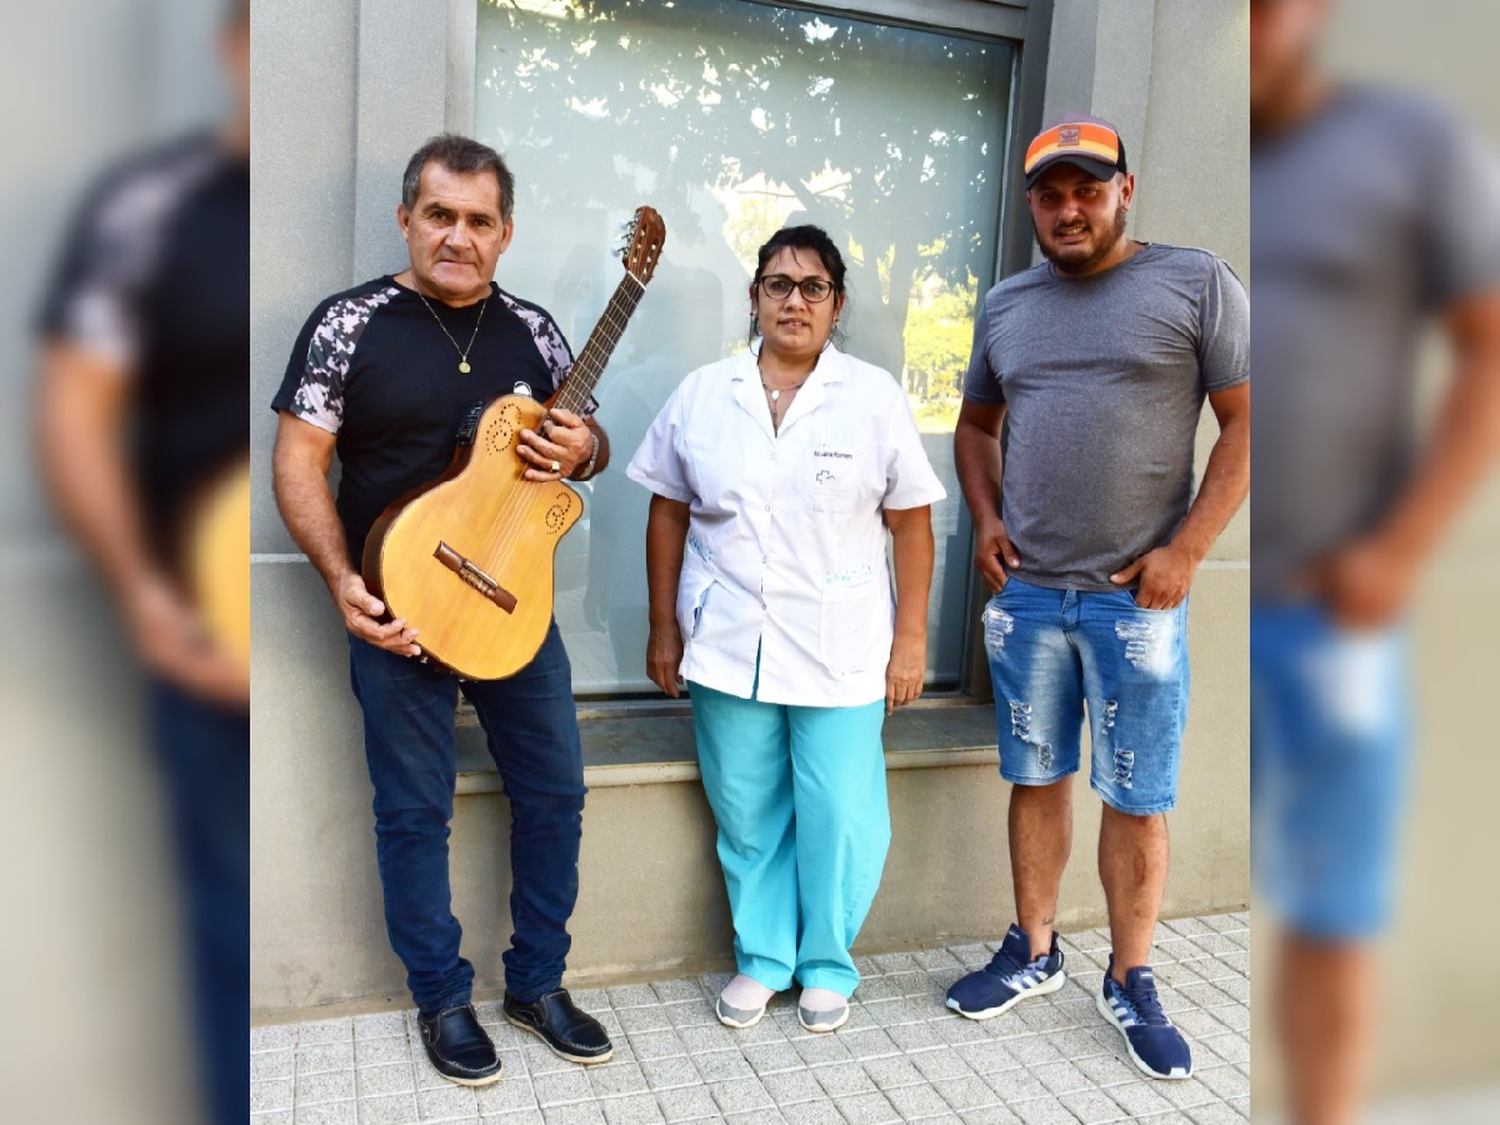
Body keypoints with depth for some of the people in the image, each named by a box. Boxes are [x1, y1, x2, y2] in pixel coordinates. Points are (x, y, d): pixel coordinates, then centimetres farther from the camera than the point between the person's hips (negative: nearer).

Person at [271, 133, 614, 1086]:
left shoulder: (530, 328, 6)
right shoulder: (351, 322, -5)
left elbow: (587, 437, 14)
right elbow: (299, 462, -7)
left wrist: (582, 452, -11)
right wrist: (345, 583, -18)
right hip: (398, 608, -4)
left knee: (554, 790, 9)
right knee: (415, 811, 7)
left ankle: (538, 982, 28)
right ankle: (443, 999, 26)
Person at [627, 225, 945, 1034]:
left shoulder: (874, 397, -2)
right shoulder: (703, 394, 3)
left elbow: (911, 521, -1)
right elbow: (668, 512, 7)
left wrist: (911, 636, -4)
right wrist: (663, 630, 5)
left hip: (840, 652, -1)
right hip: (728, 646, 2)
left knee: (838, 815, 4)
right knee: (745, 813, 11)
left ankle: (826, 964, 27)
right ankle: (761, 957, 31)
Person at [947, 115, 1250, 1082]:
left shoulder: (1196, 283, -1)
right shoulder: (1005, 306, 12)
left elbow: (1246, 423, -4)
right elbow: (977, 423, 23)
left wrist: (1186, 550, -11)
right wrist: (985, 520, 7)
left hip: (1138, 597, -3)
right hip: (1025, 592, 4)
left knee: (1139, 800, 4)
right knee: (1037, 779, 13)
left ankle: (1132, 983, 22)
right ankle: (1034, 954, 29)